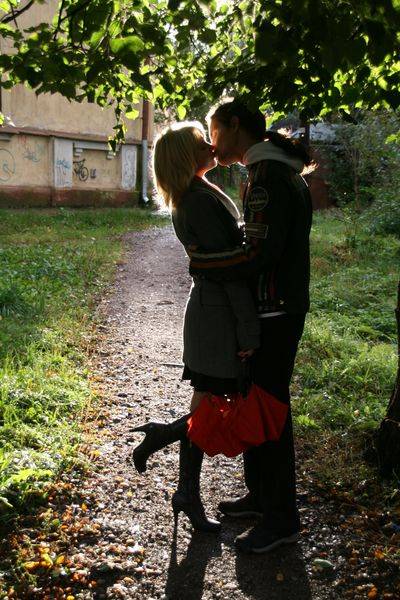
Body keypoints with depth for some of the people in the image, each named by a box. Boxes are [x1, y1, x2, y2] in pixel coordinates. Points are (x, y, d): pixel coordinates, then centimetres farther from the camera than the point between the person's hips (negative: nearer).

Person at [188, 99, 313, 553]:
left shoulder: (268, 176, -18)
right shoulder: (279, 171, 15)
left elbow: (260, 255, -25)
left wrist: (199, 264, -16)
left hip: (274, 317, -10)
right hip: (273, 311, 10)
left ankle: (281, 518, 12)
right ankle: (260, 494, 32)